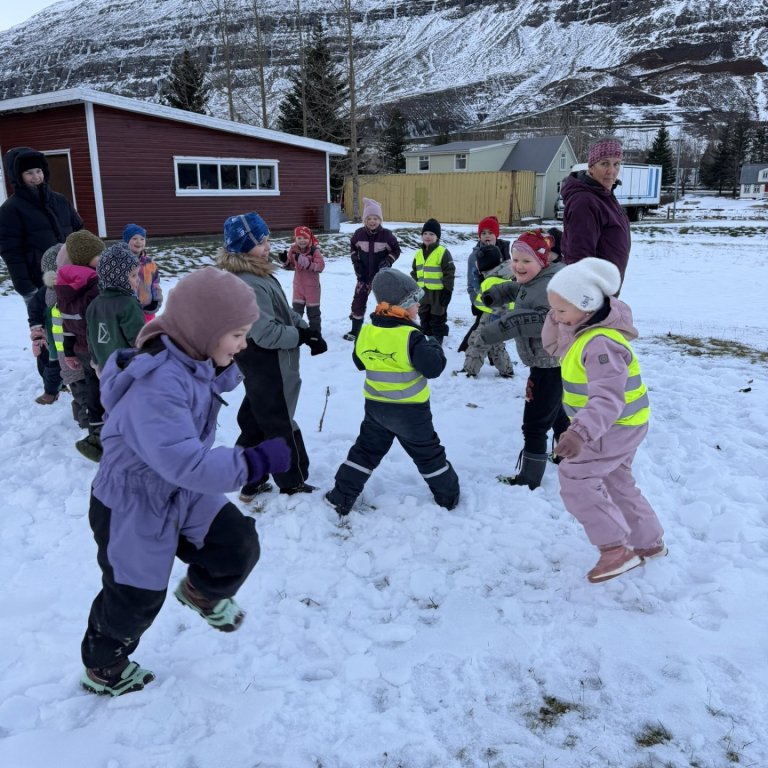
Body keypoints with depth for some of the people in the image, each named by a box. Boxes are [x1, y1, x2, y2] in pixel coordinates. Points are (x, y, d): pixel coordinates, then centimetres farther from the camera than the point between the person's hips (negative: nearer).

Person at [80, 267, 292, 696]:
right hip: (132, 507, -7)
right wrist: (255, 461, -41)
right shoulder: (157, 385, -38)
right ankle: (102, 669, 44)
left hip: (183, 494, 7)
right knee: (136, 597, 13)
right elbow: (185, 462, -44)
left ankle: (203, 592, 33)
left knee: (239, 546, -1)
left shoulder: (192, 362, -8)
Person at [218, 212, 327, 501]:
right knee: (281, 425, 6)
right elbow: (267, 334, -29)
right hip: (269, 369, -10)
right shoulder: (250, 285, -27)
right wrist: (304, 336, -18)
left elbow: (284, 313, 12)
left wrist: (306, 329, -2)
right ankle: (293, 485, 23)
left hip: (263, 368, 10)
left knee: (254, 423, 17)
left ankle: (251, 482, 31)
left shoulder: (258, 275, 7)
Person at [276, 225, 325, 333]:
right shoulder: (293, 250, -4)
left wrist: (307, 263, -34)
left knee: (313, 310, 11)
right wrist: (284, 261, -13)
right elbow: (290, 265, 8)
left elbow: (321, 266, -25)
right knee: (296, 310, 9)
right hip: (298, 285, 3)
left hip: (312, 286, -3)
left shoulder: (314, 251, -17)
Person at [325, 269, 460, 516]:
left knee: (365, 451, 17)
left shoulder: (366, 332, -4)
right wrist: (434, 347, -3)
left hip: (376, 407, 4)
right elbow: (433, 367, -21)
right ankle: (448, 495, 28)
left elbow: (359, 362, 10)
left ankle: (341, 498, 18)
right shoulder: (410, 337, -23)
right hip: (410, 411, -4)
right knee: (428, 454, 14)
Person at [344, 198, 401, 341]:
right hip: (364, 275, 2)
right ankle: (355, 331, 23)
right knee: (358, 302, 8)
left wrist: (388, 261, -16)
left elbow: (396, 250, 0)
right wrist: (355, 261, 0)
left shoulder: (386, 235, -13)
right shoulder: (359, 233, -8)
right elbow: (353, 246, 12)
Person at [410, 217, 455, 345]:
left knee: (437, 319, 5)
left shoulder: (443, 252, -13)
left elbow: (449, 272, -13)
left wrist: (447, 291, -15)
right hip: (422, 292, 6)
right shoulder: (419, 253, 8)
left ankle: (437, 342, 17)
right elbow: (414, 274, 16)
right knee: (424, 318, 16)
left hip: (438, 292, -6)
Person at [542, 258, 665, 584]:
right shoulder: (582, 327, -1)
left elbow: (608, 399, -41)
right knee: (615, 481, 21)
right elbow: (553, 347, 10)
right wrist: (558, 317, -8)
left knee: (575, 478, -14)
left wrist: (580, 432, -57)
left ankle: (615, 549, -7)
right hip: (615, 425, 10)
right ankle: (648, 542, 36)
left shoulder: (602, 344, -32)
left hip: (616, 426, -10)